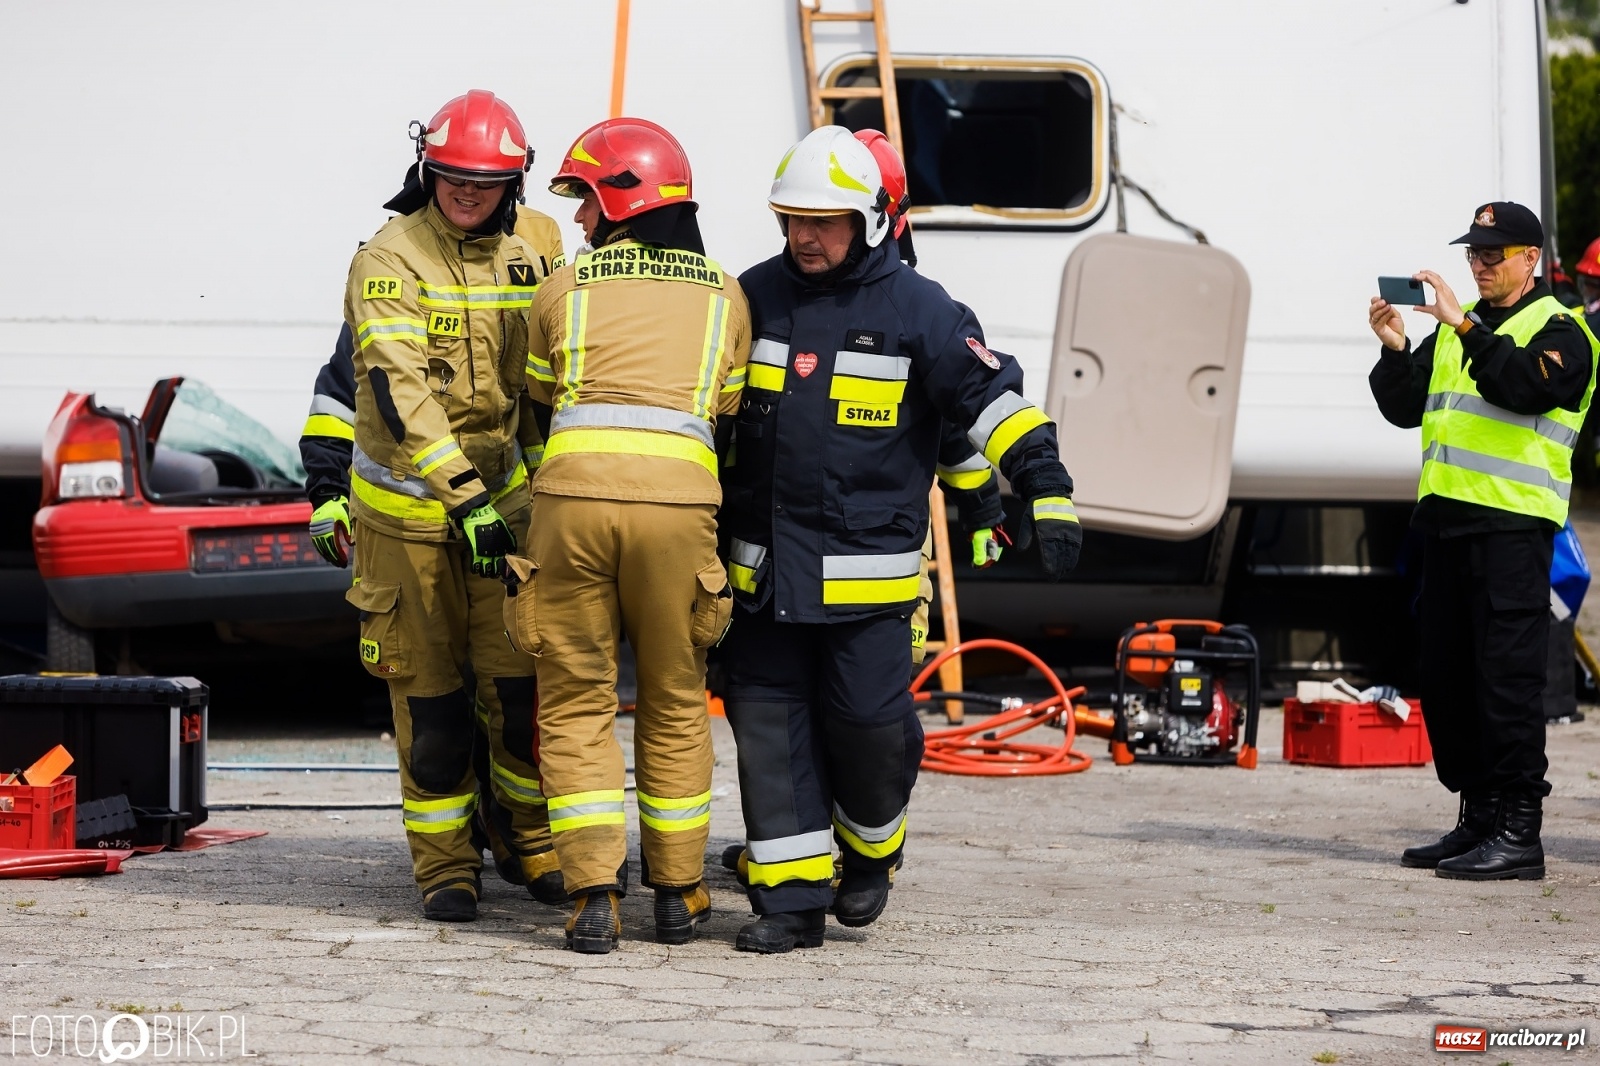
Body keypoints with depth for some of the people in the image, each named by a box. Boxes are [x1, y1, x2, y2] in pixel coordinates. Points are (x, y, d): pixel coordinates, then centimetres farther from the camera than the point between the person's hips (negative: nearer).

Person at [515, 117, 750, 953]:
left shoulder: (565, 287, 13)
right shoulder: (725, 296, 16)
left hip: (574, 487, -1)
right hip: (678, 496, 1)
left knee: (576, 704, 7)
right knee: (674, 702, 14)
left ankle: (594, 896, -2)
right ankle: (678, 893, 18)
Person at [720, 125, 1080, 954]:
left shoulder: (916, 310, -4)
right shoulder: (757, 297, 8)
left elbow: (992, 397, -5)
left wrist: (1048, 493, -15)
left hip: (867, 568, -4)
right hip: (766, 566, 4)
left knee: (867, 721, -4)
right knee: (768, 721, 0)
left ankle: (871, 850, 26)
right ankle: (791, 898, 6)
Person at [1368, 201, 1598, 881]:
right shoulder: (1456, 328, 21)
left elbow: (1524, 384, -21)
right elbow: (1405, 408, 17)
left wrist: (1465, 327, -25)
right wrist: (1395, 350, 0)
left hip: (1512, 523, -8)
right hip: (1446, 518, 8)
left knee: (1507, 674, -10)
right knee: (1446, 677, 9)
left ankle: (1518, 833, -9)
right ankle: (1478, 819, 17)